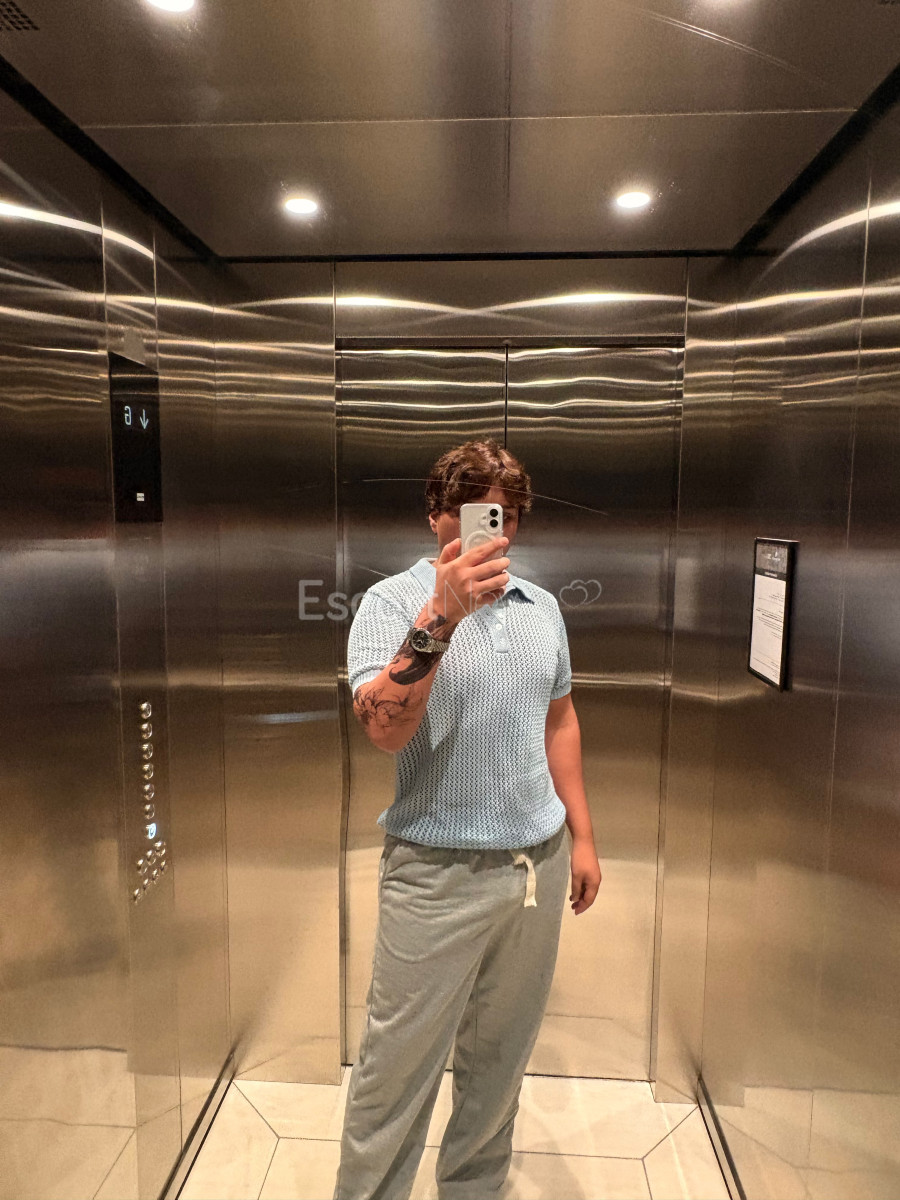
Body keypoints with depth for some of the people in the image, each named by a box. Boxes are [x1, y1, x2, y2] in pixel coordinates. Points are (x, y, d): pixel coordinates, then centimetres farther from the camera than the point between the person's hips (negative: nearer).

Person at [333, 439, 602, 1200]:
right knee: (398, 1068, 9)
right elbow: (385, 730, -24)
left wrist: (581, 836, 13)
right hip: (439, 873, -5)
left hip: (540, 863, 5)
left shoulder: (542, 606, 6)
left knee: (500, 1058, 21)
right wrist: (440, 616, -35)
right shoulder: (393, 602, -10)